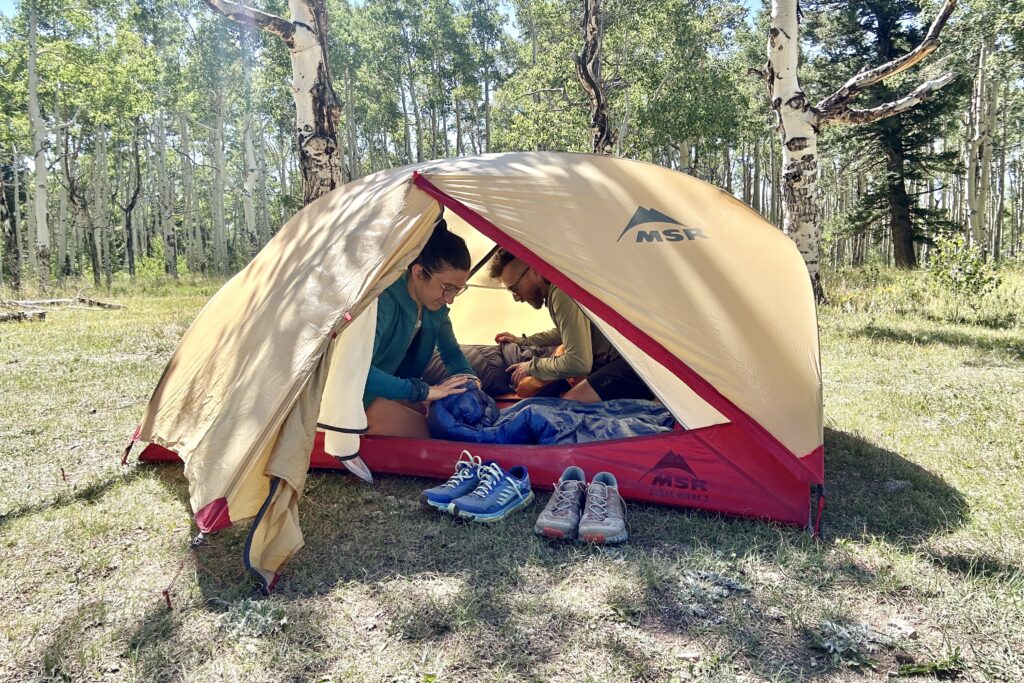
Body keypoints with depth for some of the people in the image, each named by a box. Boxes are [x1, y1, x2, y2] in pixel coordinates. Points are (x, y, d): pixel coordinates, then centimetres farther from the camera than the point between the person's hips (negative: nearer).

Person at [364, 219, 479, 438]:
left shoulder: (435, 305, -6)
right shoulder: (383, 301, -31)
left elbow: (451, 352, 10)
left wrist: (468, 379, -12)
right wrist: (423, 391, -36)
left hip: (391, 390, 8)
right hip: (355, 394, -8)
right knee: (426, 433, -20)